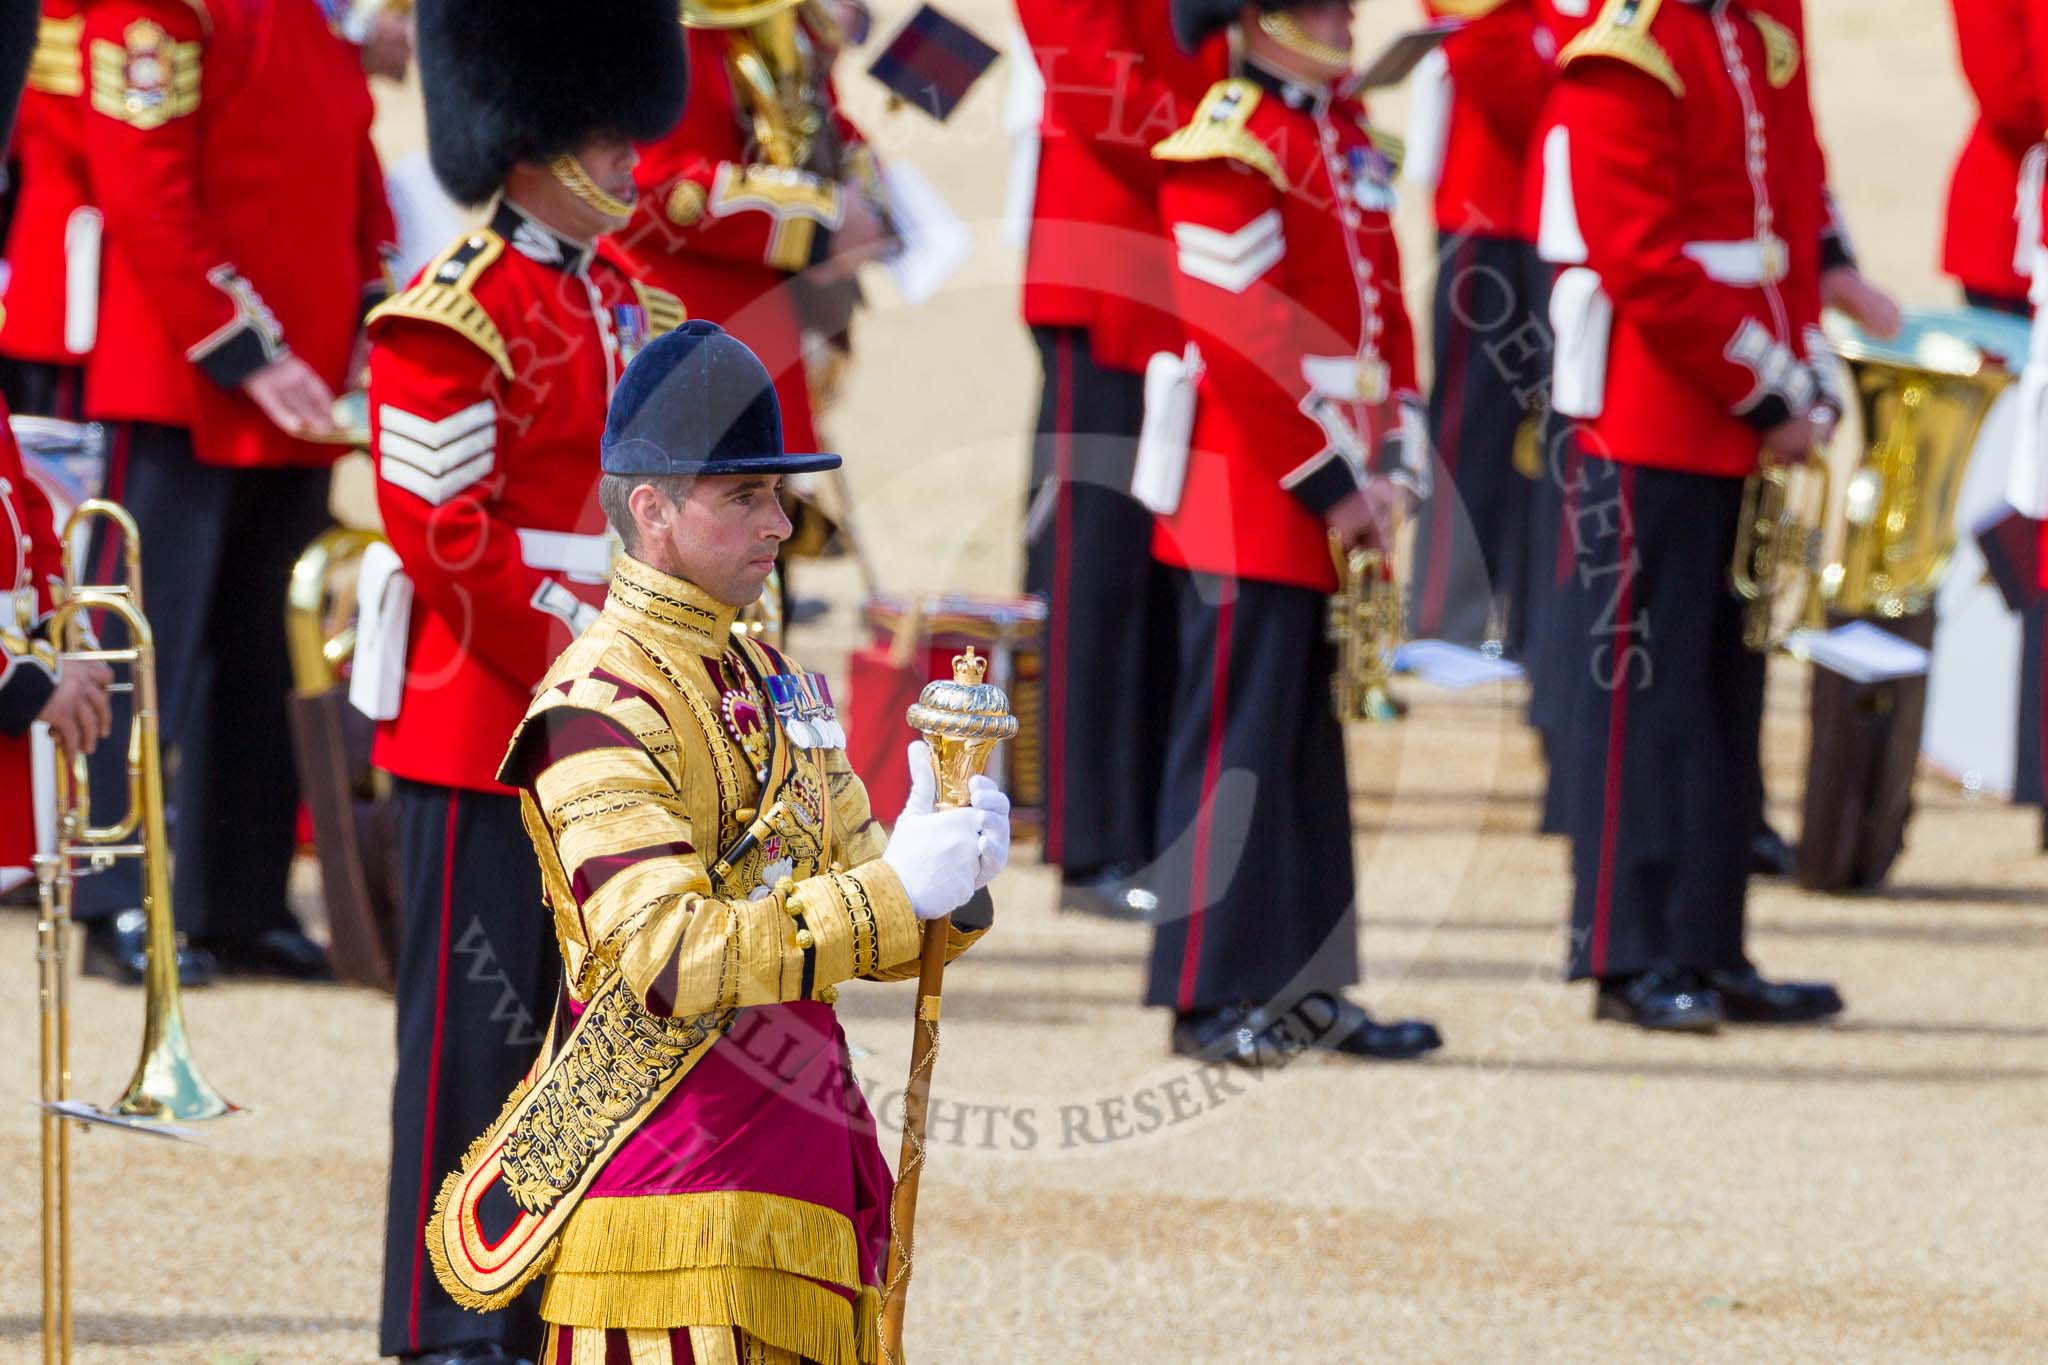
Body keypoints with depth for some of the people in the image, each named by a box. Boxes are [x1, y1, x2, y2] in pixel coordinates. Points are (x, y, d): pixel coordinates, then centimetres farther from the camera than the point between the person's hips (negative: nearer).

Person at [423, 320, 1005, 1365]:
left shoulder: (770, 686, 17)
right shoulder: (601, 704, -12)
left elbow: (868, 937, 14)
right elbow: (670, 958, -22)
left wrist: (951, 870, -8)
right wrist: (892, 891, -26)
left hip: (803, 1189, 8)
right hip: (676, 1199, -8)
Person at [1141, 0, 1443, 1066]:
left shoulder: (1345, 133, 14)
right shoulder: (1227, 149, -13)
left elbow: (1381, 304, 16)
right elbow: (1244, 340, -18)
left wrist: (1394, 460, 4)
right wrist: (1333, 487, -16)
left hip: (1333, 507, 9)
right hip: (1253, 502, -9)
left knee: (1312, 745, 12)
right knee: (1237, 739, -5)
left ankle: (1306, 987, 17)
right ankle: (1211, 997, -1)